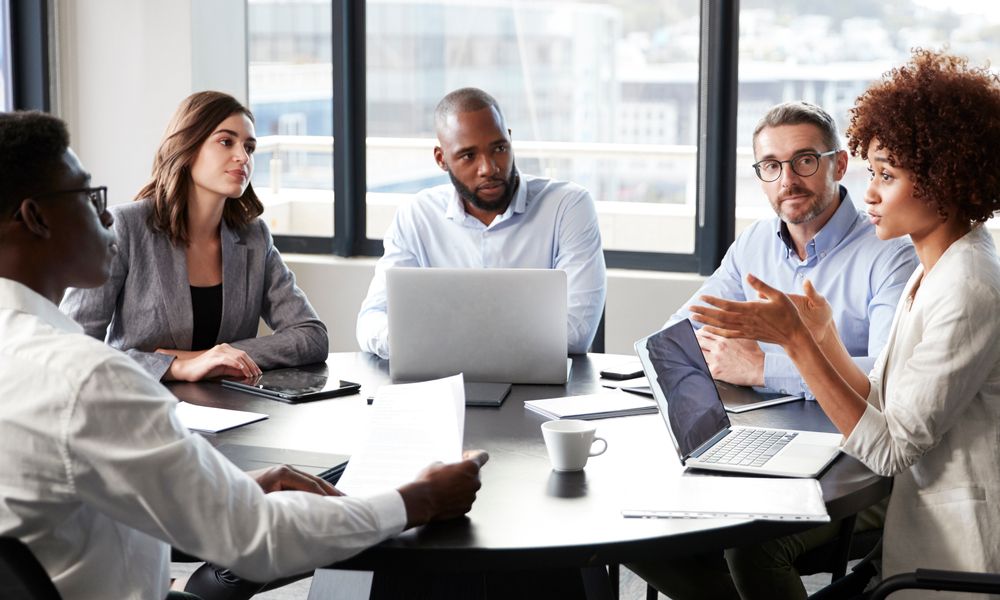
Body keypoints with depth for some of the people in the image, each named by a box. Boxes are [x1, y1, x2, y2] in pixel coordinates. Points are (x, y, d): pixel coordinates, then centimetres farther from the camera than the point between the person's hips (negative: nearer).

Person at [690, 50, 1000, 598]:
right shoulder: (930, 274, 10)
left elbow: (889, 449, -19)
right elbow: (882, 412, 9)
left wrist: (796, 341, -21)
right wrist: (823, 335, 0)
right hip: (919, 523, 8)